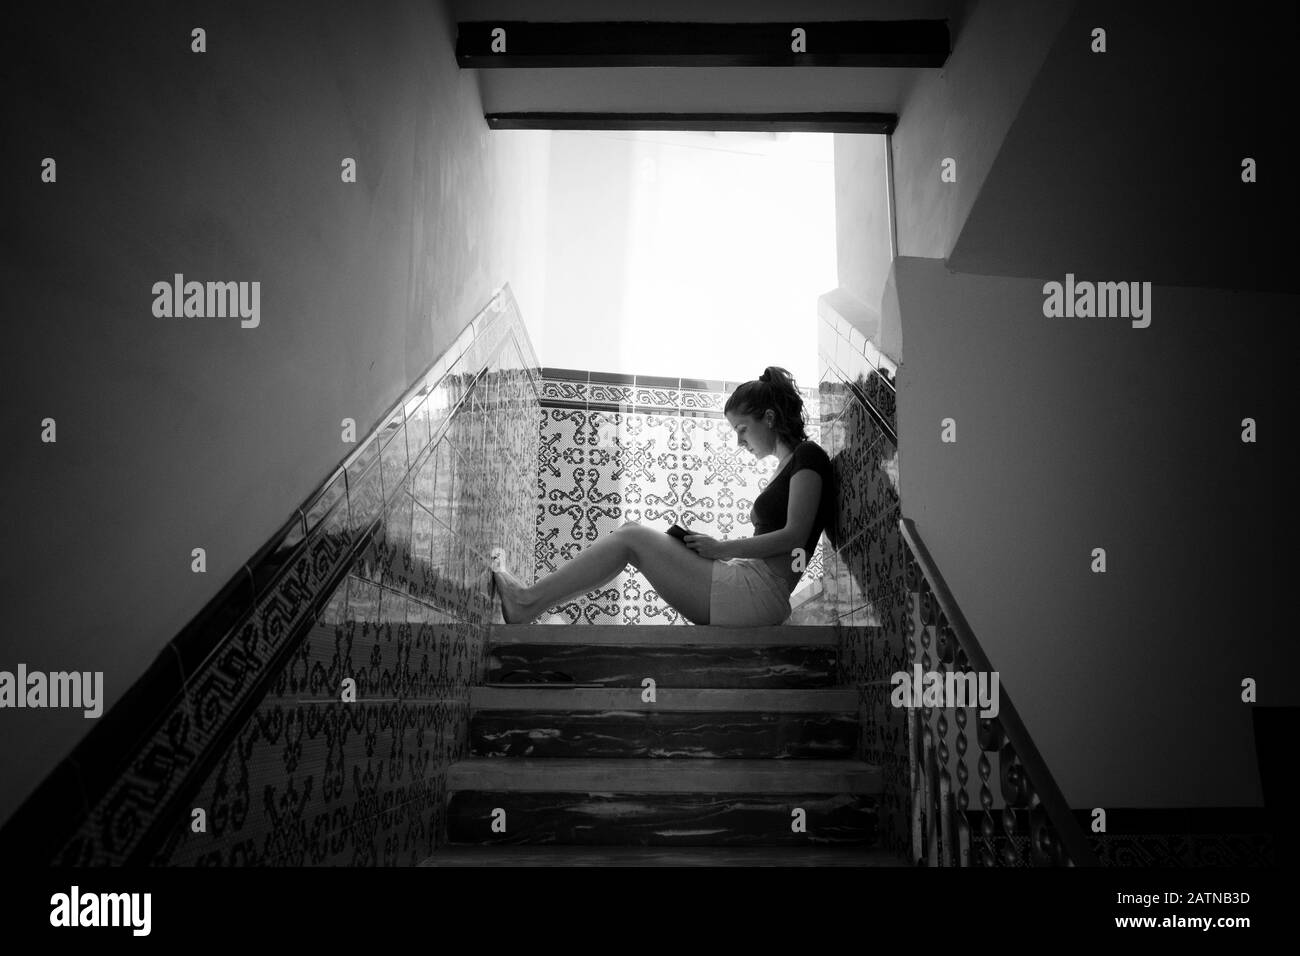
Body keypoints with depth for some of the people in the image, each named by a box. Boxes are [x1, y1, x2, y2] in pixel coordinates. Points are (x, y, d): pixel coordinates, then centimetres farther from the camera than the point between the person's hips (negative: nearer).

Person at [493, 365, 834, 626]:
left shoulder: (808, 456, -4)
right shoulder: (786, 464, 23)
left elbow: (794, 535, -14)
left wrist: (722, 548, -12)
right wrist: (712, 547, 5)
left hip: (761, 593, -9)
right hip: (748, 590, 9)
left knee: (630, 537, -11)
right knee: (630, 531, 5)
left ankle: (527, 601, -5)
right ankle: (528, 602, 2)